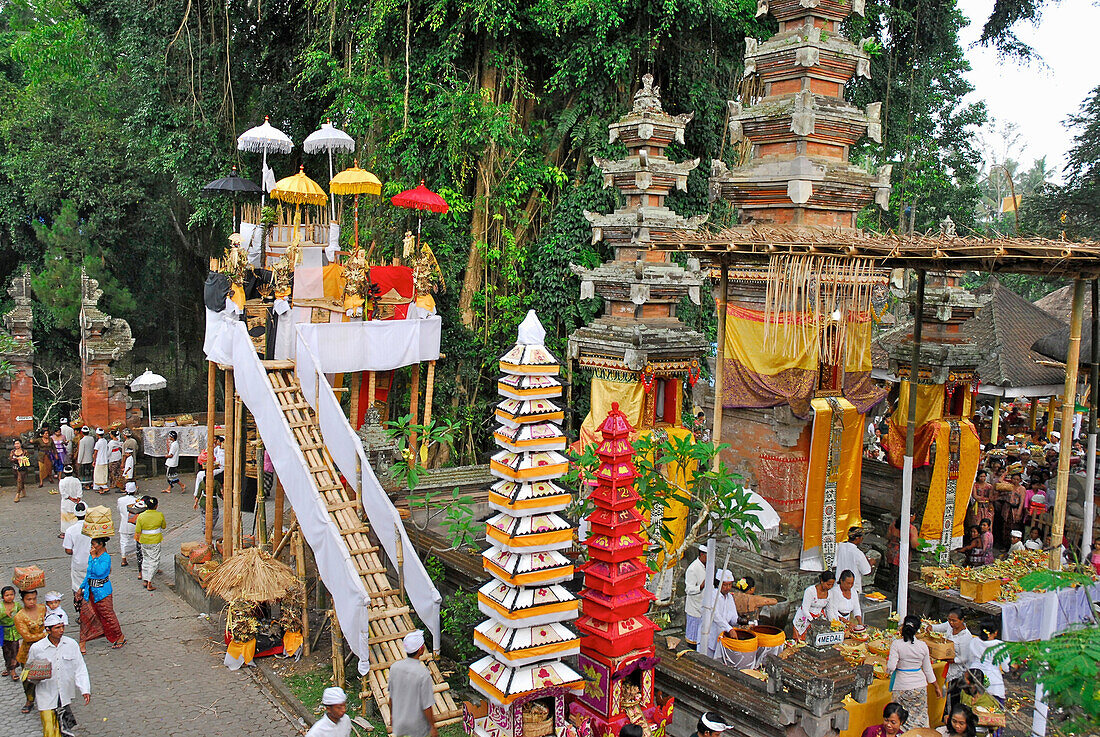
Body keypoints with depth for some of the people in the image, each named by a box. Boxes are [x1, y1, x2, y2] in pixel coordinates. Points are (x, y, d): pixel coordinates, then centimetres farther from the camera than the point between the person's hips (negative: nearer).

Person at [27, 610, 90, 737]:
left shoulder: (71, 644, -3)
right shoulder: (36, 648, -7)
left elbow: (80, 669, 0)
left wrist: (85, 690, -7)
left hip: (65, 696, 2)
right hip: (46, 697, -2)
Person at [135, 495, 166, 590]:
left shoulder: (141, 516, -8)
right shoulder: (160, 515, -11)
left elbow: (137, 531, -3)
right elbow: (164, 527, 5)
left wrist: (137, 539, 14)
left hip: (144, 542, 3)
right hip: (155, 542, -3)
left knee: (145, 559, 20)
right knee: (154, 561, 4)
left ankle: (145, 580, 26)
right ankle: (149, 584, 2)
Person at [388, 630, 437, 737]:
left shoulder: (394, 667, -12)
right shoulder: (424, 674, -28)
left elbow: (391, 696, 2)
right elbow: (426, 706, -20)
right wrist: (433, 727, -7)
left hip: (399, 723, 4)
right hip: (417, 727, -4)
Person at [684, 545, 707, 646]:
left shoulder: (706, 566, 6)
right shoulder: (693, 569, -22)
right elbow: (689, 589, -26)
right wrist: (701, 587, -41)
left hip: (704, 607, 8)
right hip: (695, 608, -8)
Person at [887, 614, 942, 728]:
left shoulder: (896, 644, -14)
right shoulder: (923, 646, -3)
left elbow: (891, 667, -21)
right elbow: (928, 670, 6)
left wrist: (888, 663, 3)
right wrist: (937, 687, 18)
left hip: (902, 687, -3)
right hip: (920, 687, 3)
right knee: (921, 716, 15)